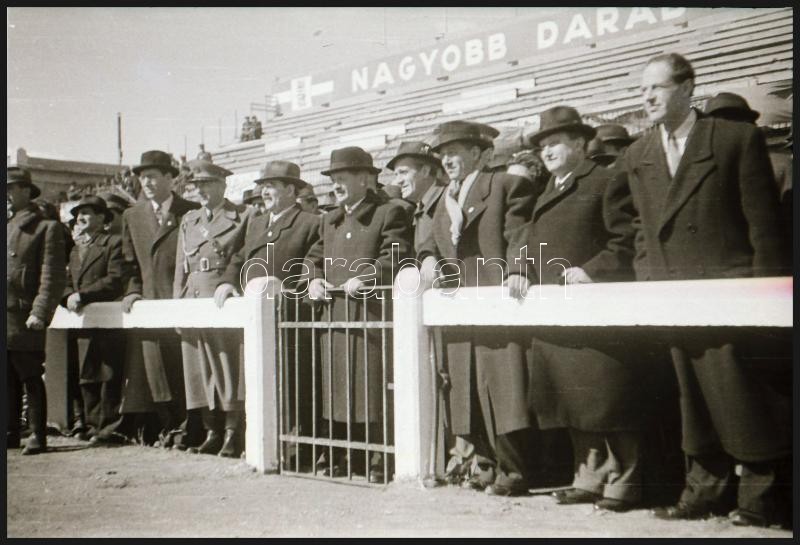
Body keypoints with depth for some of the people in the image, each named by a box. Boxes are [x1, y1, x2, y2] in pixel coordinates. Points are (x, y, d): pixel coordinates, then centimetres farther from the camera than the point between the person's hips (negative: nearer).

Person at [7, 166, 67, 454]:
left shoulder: (46, 228, -2)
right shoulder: (6, 227, 18)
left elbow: (52, 277, -9)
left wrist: (40, 313, -18)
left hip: (23, 319, -6)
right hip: (6, 319, 6)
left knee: (31, 379, -2)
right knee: (8, 381, 12)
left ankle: (37, 436, 5)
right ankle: (11, 433, 20)